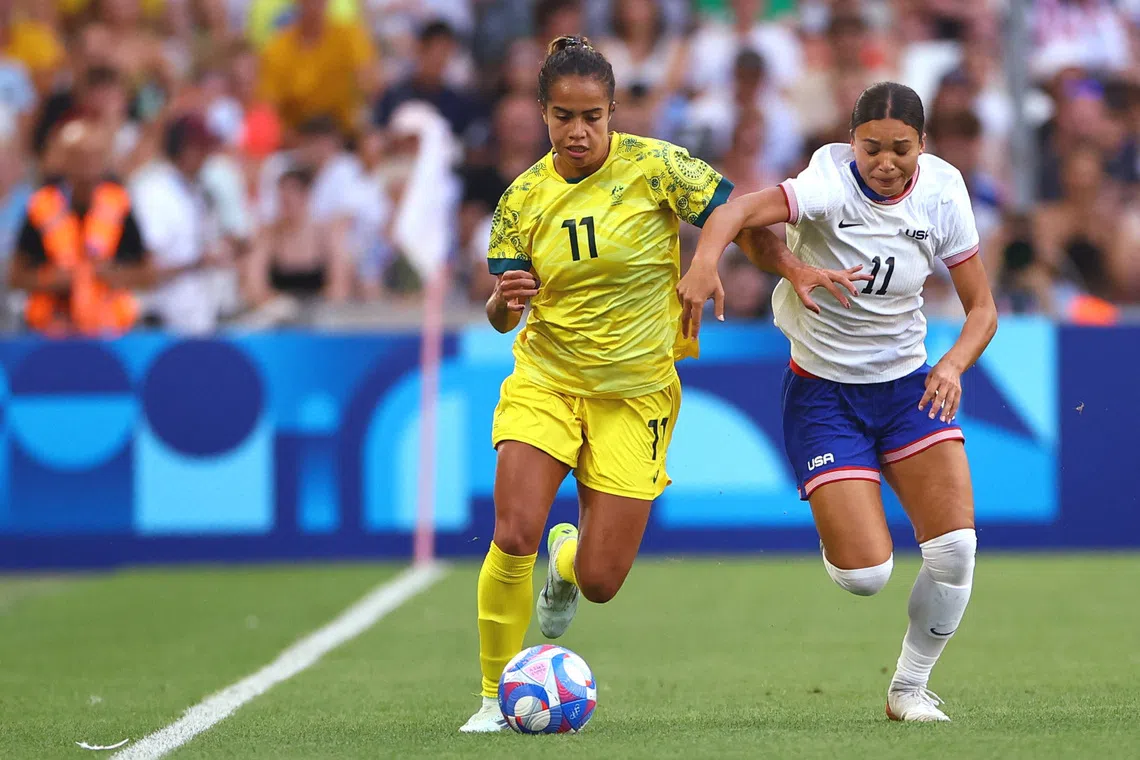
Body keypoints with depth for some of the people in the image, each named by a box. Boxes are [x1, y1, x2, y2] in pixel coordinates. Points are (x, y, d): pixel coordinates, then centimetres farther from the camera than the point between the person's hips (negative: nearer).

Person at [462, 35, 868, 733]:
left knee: (600, 582, -4)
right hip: (545, 380, 1)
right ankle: (498, 697, -1)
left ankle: (566, 562, 37)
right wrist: (504, 301, -22)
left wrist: (794, 268, -18)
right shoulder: (525, 197, -3)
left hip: (636, 392, -1)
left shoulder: (654, 167, -10)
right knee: (513, 538, -19)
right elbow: (502, 316, 1)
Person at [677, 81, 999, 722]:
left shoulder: (942, 193, -8)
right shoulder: (833, 184, -22)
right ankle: (840, 536, 26)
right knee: (865, 576, -14)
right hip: (824, 392, -4)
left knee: (956, 547, -12)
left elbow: (982, 307, -1)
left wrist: (953, 366, -21)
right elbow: (738, 211, -40)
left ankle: (910, 687, 12)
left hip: (908, 384, 4)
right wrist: (705, 262, -61)